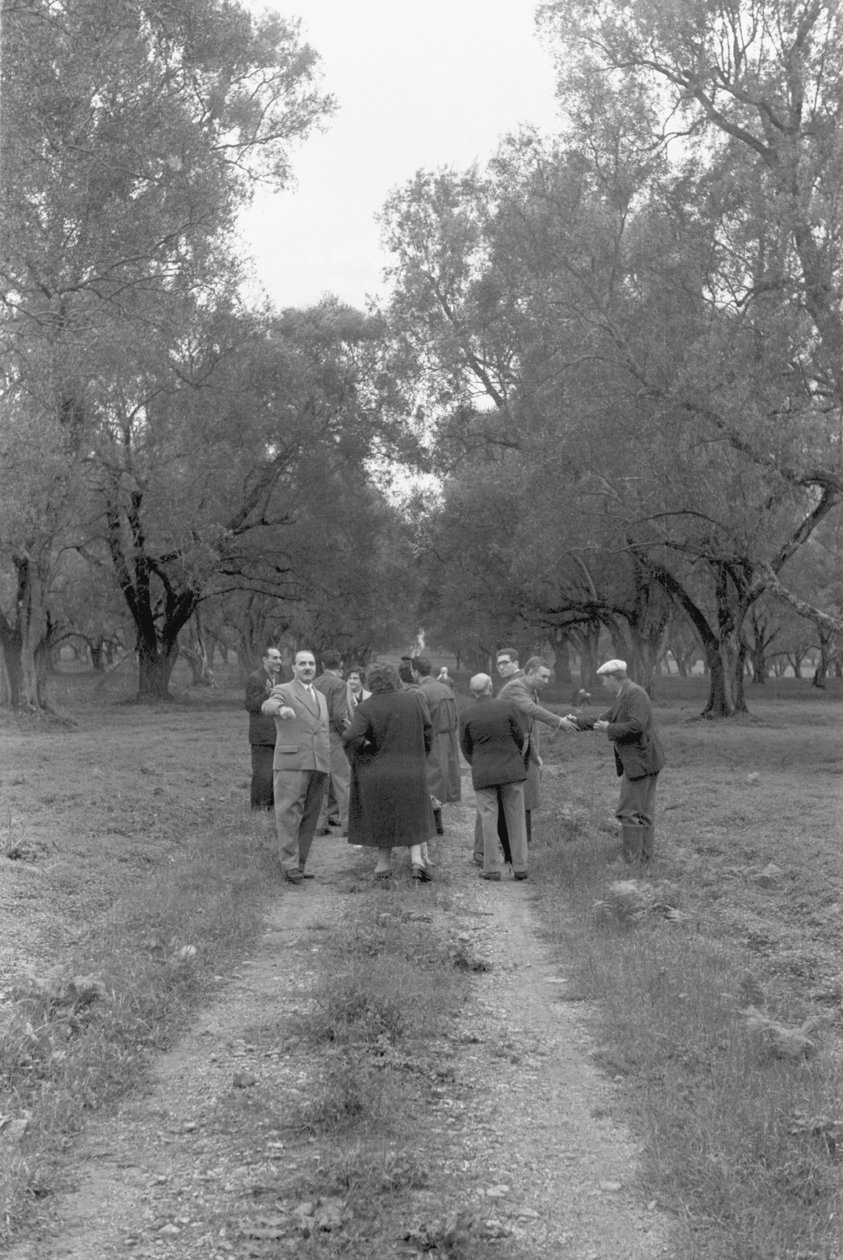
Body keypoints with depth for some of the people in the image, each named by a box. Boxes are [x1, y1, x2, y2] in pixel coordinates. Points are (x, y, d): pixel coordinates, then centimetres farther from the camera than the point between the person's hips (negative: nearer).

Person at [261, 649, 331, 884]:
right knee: (289, 815, -9)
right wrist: (281, 709, -46)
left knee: (309, 818, 6)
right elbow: (267, 707, -22)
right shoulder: (283, 691, 1)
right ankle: (290, 864, -9)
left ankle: (299, 864, 12)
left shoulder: (320, 697, 21)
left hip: (318, 767, 6)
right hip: (291, 764, -6)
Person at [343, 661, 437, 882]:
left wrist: (368, 751, -7)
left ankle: (384, 865, 20)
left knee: (382, 818, 14)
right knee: (412, 816, 15)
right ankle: (417, 858, -2)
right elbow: (428, 731, -1)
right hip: (411, 771, 2)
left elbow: (352, 737, -26)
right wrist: (419, 757, 11)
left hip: (377, 772, -2)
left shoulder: (365, 708, -14)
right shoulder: (414, 700, -5)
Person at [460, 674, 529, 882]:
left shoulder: (466, 716, -5)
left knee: (489, 820, 5)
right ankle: (520, 867, 9)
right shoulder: (507, 707, -5)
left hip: (483, 774, 0)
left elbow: (466, 749, 4)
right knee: (516, 818, 7)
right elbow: (521, 738, 2)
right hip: (512, 770, 1)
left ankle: (492, 868, 5)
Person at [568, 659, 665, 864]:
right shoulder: (623, 696, 16)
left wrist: (609, 729, -16)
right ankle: (644, 857, 20)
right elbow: (605, 718, 24)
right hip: (639, 761, 10)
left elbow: (637, 725, -27)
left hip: (640, 761, -10)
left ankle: (631, 859, -1)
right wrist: (578, 722, 21)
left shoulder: (635, 693, -16)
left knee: (629, 811, -5)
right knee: (643, 811, 14)